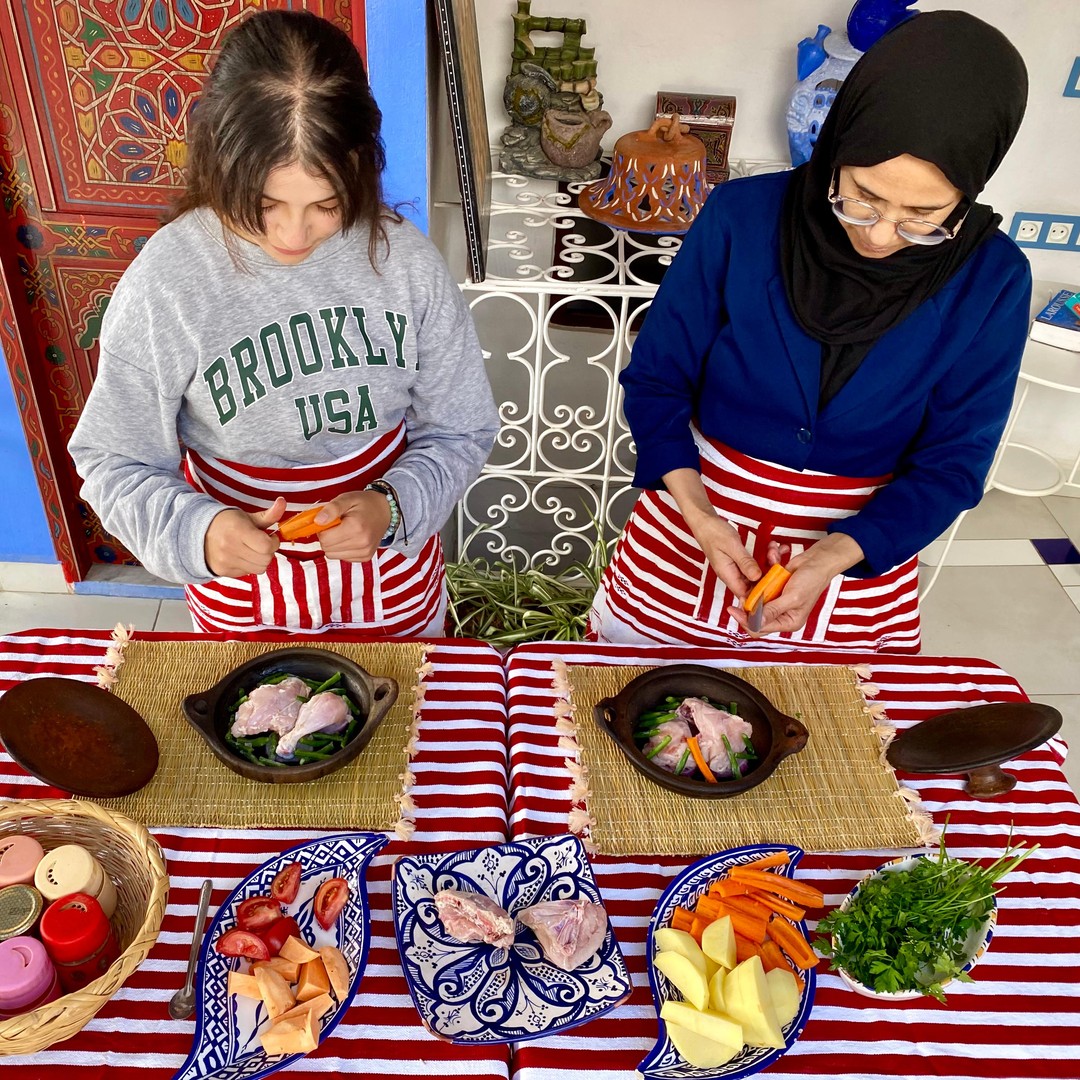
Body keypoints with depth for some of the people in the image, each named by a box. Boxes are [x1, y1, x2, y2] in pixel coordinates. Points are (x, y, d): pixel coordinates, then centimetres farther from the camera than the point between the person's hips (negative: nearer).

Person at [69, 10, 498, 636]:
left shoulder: (404, 259, -18)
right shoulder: (160, 284, -22)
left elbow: (461, 431, -8)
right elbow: (116, 464, -12)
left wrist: (393, 509, -28)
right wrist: (196, 532, -33)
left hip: (397, 582, 2)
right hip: (244, 600, -1)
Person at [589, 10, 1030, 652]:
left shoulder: (991, 283, -13)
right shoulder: (743, 216, -16)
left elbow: (951, 465, -8)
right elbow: (657, 380, -9)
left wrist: (836, 556, -23)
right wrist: (698, 517, -22)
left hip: (864, 547, 1)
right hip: (689, 538, 0)